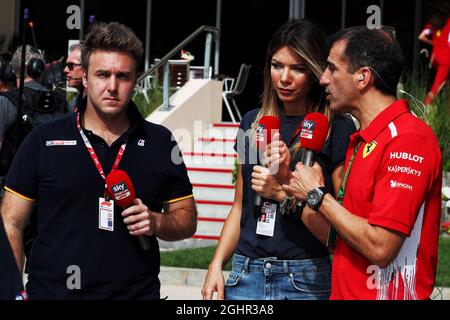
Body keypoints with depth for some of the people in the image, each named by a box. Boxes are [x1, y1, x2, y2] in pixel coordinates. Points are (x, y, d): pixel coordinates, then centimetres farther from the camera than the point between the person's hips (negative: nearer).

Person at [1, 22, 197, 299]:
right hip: (52, 291, -1)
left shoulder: (160, 143, 5)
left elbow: (187, 219, 11)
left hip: (138, 292, 1)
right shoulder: (43, 141, 1)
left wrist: (157, 223, -10)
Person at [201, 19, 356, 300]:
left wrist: (285, 192, -16)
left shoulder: (338, 130, -6)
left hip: (305, 279, -4)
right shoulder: (253, 123, 11)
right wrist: (217, 264, 6)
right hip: (246, 274, 4)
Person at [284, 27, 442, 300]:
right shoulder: (362, 140, 13)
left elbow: (380, 248, -23)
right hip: (346, 291, 9)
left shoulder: (408, 140, -17)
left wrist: (316, 196, -12)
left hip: (389, 293, -9)